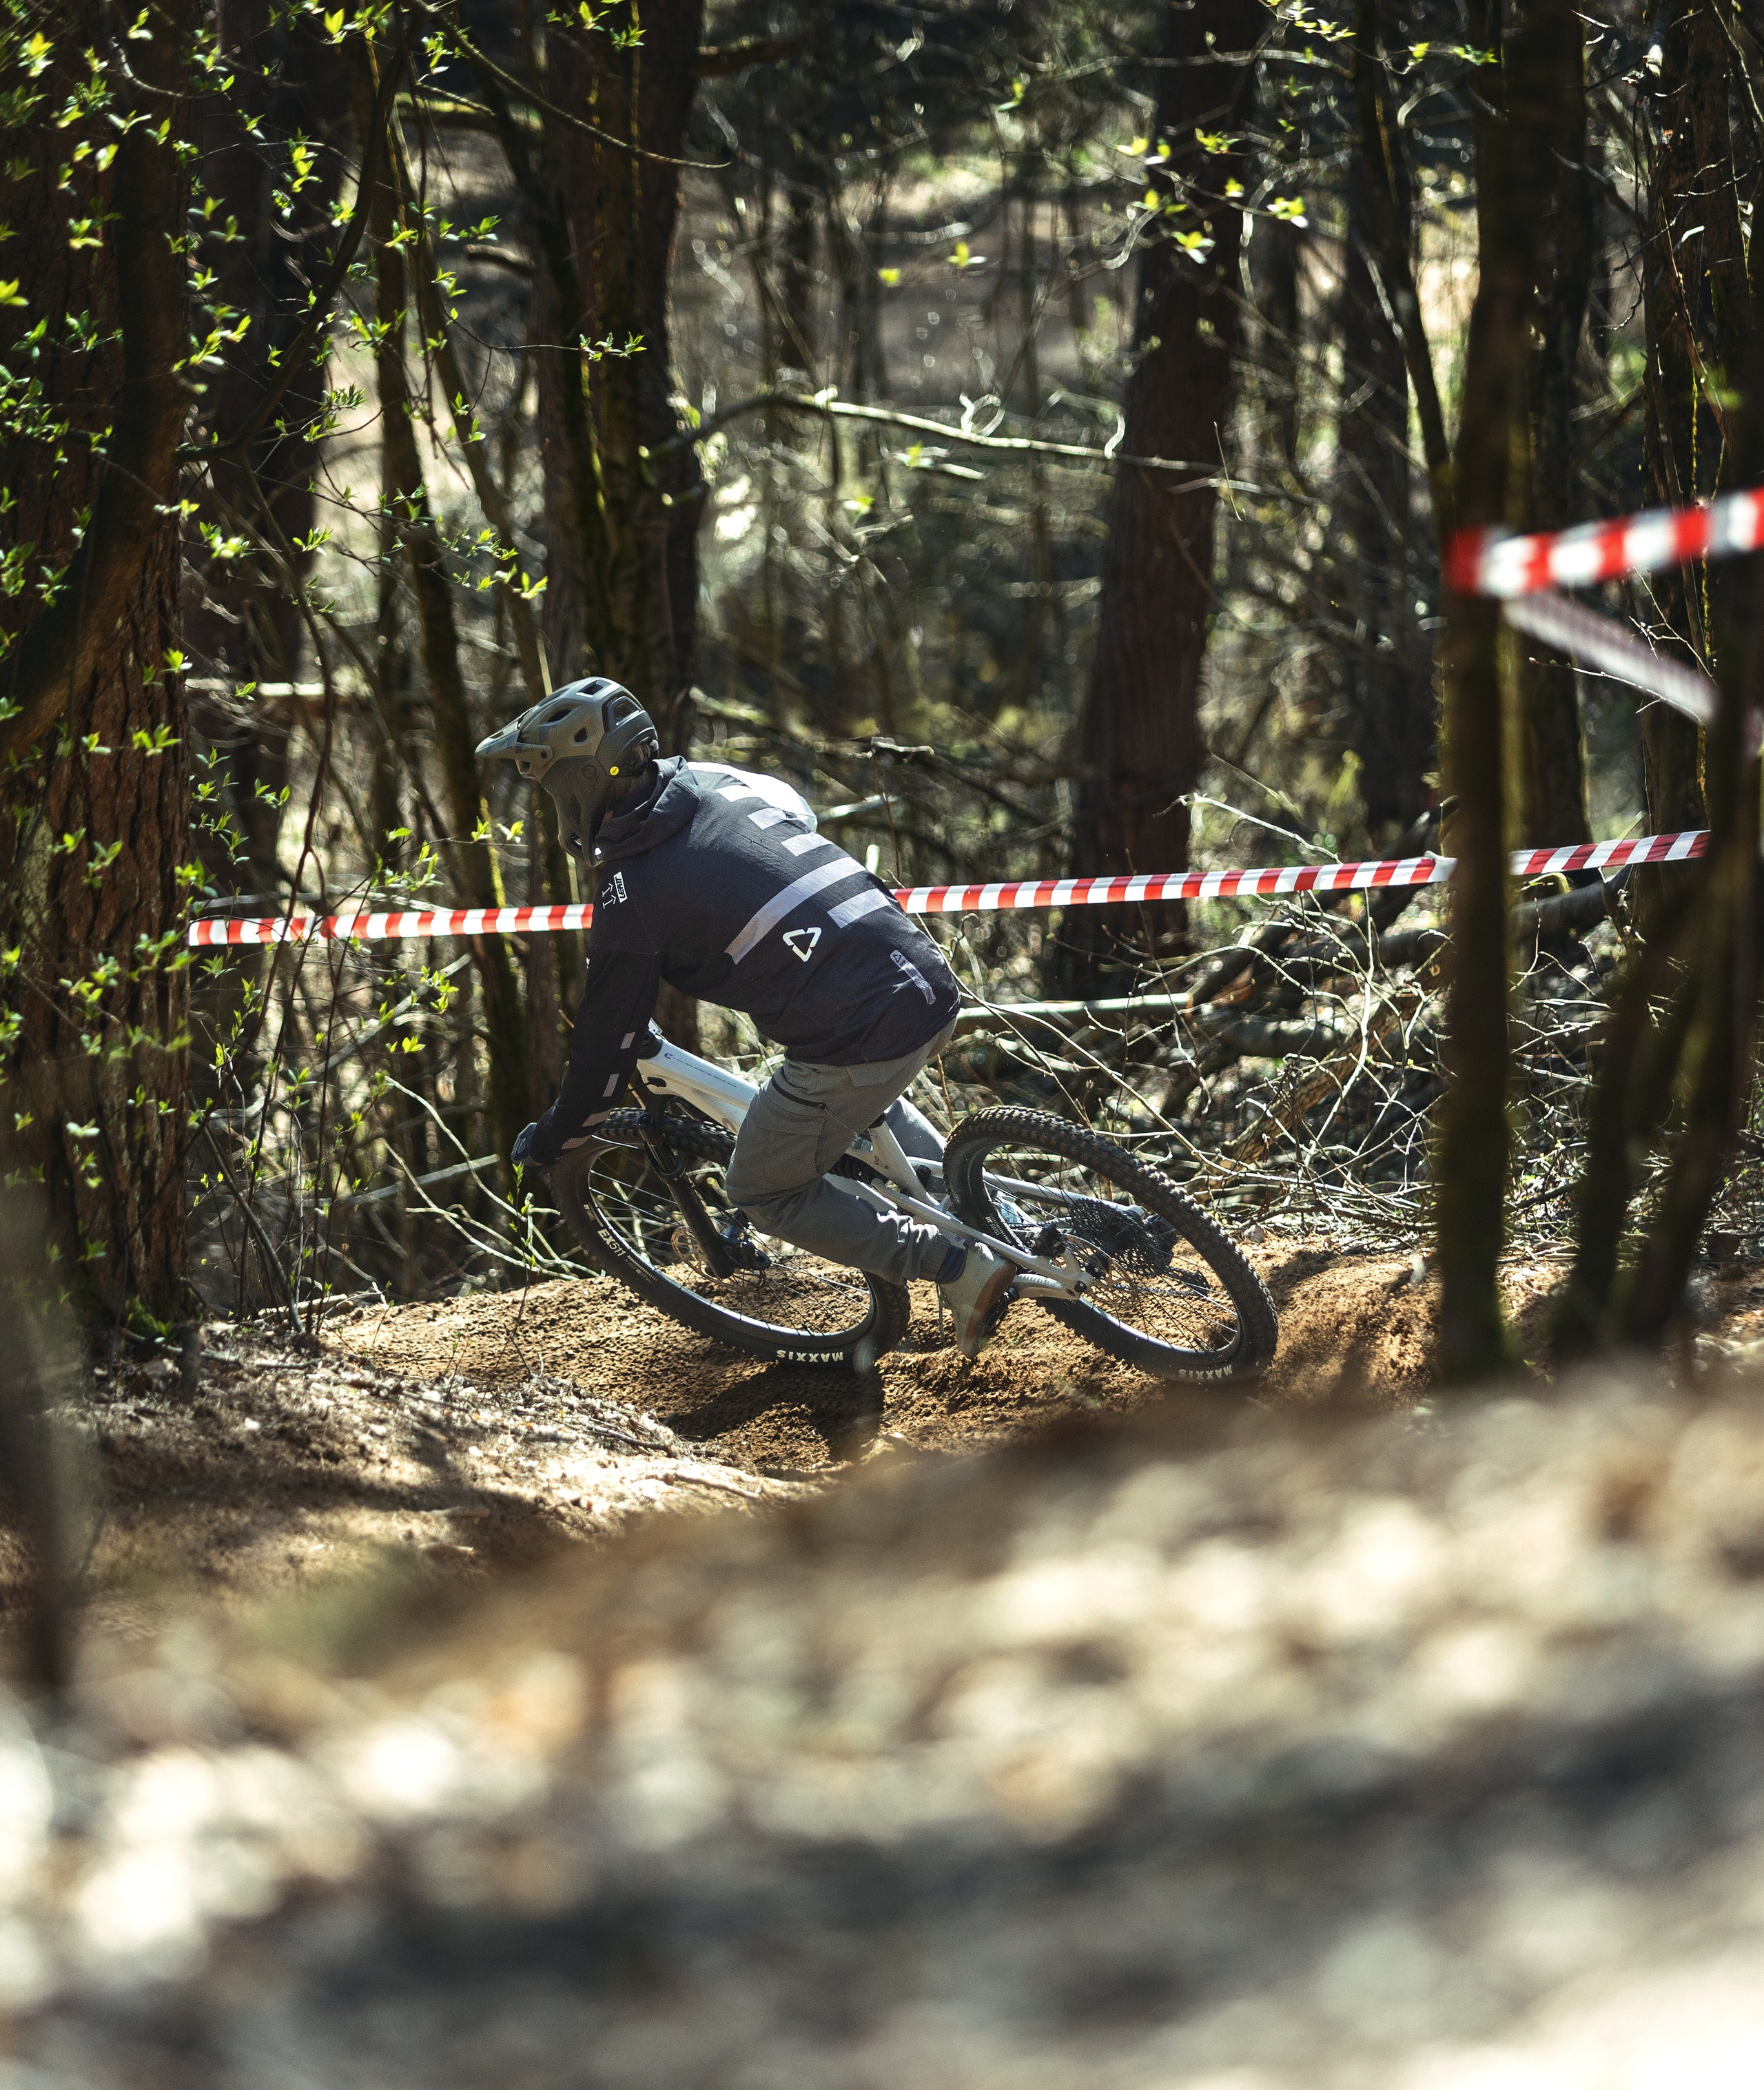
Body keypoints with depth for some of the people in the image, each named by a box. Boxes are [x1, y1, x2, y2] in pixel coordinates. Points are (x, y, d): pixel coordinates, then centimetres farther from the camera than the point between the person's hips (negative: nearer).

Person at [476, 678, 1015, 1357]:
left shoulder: (633, 892, -6)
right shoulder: (718, 784, 14)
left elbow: (608, 1045, 1)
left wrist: (552, 1141, 19)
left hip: (857, 1039, -8)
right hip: (936, 990, 8)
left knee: (765, 1192, 15)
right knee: (869, 1101, 39)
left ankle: (961, 1267, 4)